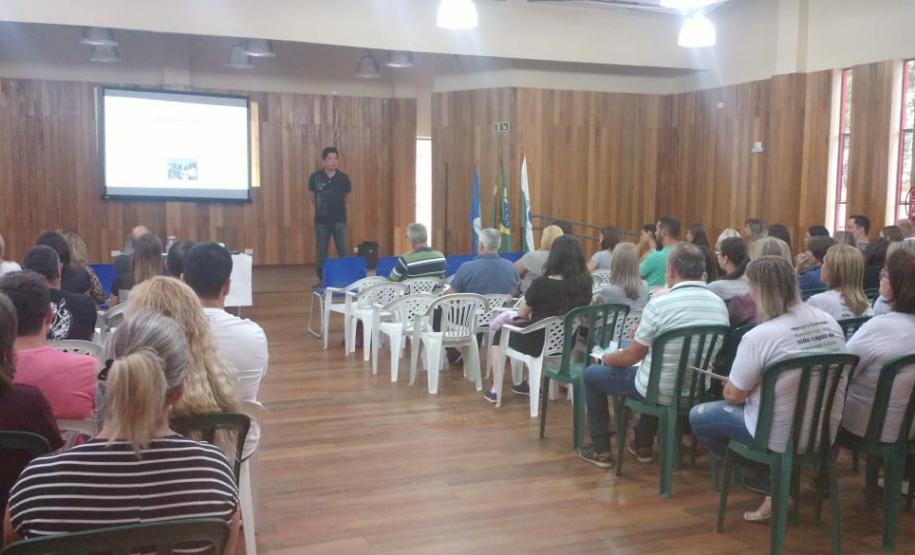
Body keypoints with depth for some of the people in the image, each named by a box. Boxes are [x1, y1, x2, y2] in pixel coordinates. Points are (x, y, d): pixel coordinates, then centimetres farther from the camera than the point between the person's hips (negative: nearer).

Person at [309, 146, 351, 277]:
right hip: (321, 221, 0)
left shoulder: (343, 178, -3)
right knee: (321, 254, 6)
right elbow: (312, 197, 10)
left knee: (343, 253, -1)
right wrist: (322, 208, 11)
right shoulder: (315, 177, -4)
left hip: (339, 220, 0)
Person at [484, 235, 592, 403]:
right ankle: (530, 383, 39)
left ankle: (496, 388, 24)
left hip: (540, 344, -5)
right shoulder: (585, 283, -10)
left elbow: (522, 313, -7)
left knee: (500, 334, 22)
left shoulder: (541, 284, -24)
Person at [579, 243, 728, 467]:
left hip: (662, 392, -6)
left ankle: (601, 450, 22)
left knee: (592, 374, 16)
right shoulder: (720, 304, -5)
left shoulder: (659, 305, -22)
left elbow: (633, 356, -12)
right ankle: (643, 445, 41)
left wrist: (608, 358, 10)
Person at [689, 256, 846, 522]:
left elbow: (733, 395, -13)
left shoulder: (759, 336, -24)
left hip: (781, 438, -6)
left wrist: (732, 383, 10)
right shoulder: (829, 322, -4)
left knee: (698, 416, 11)